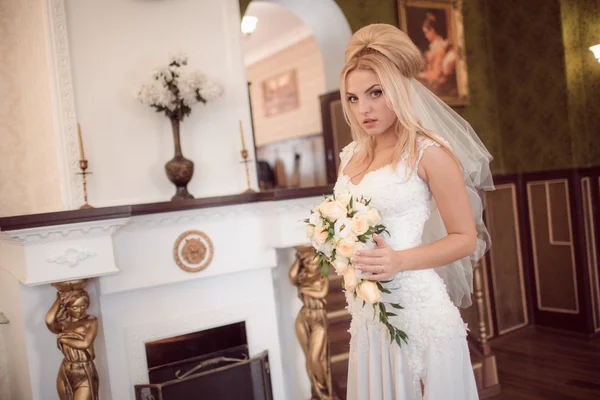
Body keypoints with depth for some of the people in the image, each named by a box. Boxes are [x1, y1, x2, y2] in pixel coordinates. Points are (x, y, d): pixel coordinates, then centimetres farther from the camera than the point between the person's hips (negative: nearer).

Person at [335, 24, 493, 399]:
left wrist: (399, 260, -21)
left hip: (415, 306, -6)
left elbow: (466, 238, -8)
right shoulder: (350, 157, 8)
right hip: (366, 311, 6)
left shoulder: (428, 153, -10)